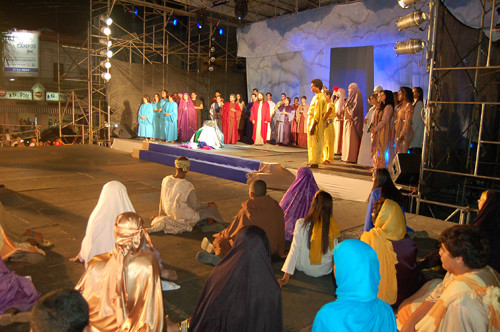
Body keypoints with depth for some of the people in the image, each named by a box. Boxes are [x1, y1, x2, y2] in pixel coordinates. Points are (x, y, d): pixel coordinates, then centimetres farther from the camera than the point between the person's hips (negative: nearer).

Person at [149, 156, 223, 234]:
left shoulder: (166, 180, -12)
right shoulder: (188, 187, -28)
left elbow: (162, 200, 3)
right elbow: (196, 206, -15)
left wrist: (161, 215, 18)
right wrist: (208, 204, 4)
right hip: (186, 218, -7)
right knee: (212, 208, 9)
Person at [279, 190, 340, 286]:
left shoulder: (301, 223, -20)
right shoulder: (333, 228, -17)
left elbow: (294, 250, -20)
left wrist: (286, 278, -16)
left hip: (303, 267, -1)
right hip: (325, 270, 1)